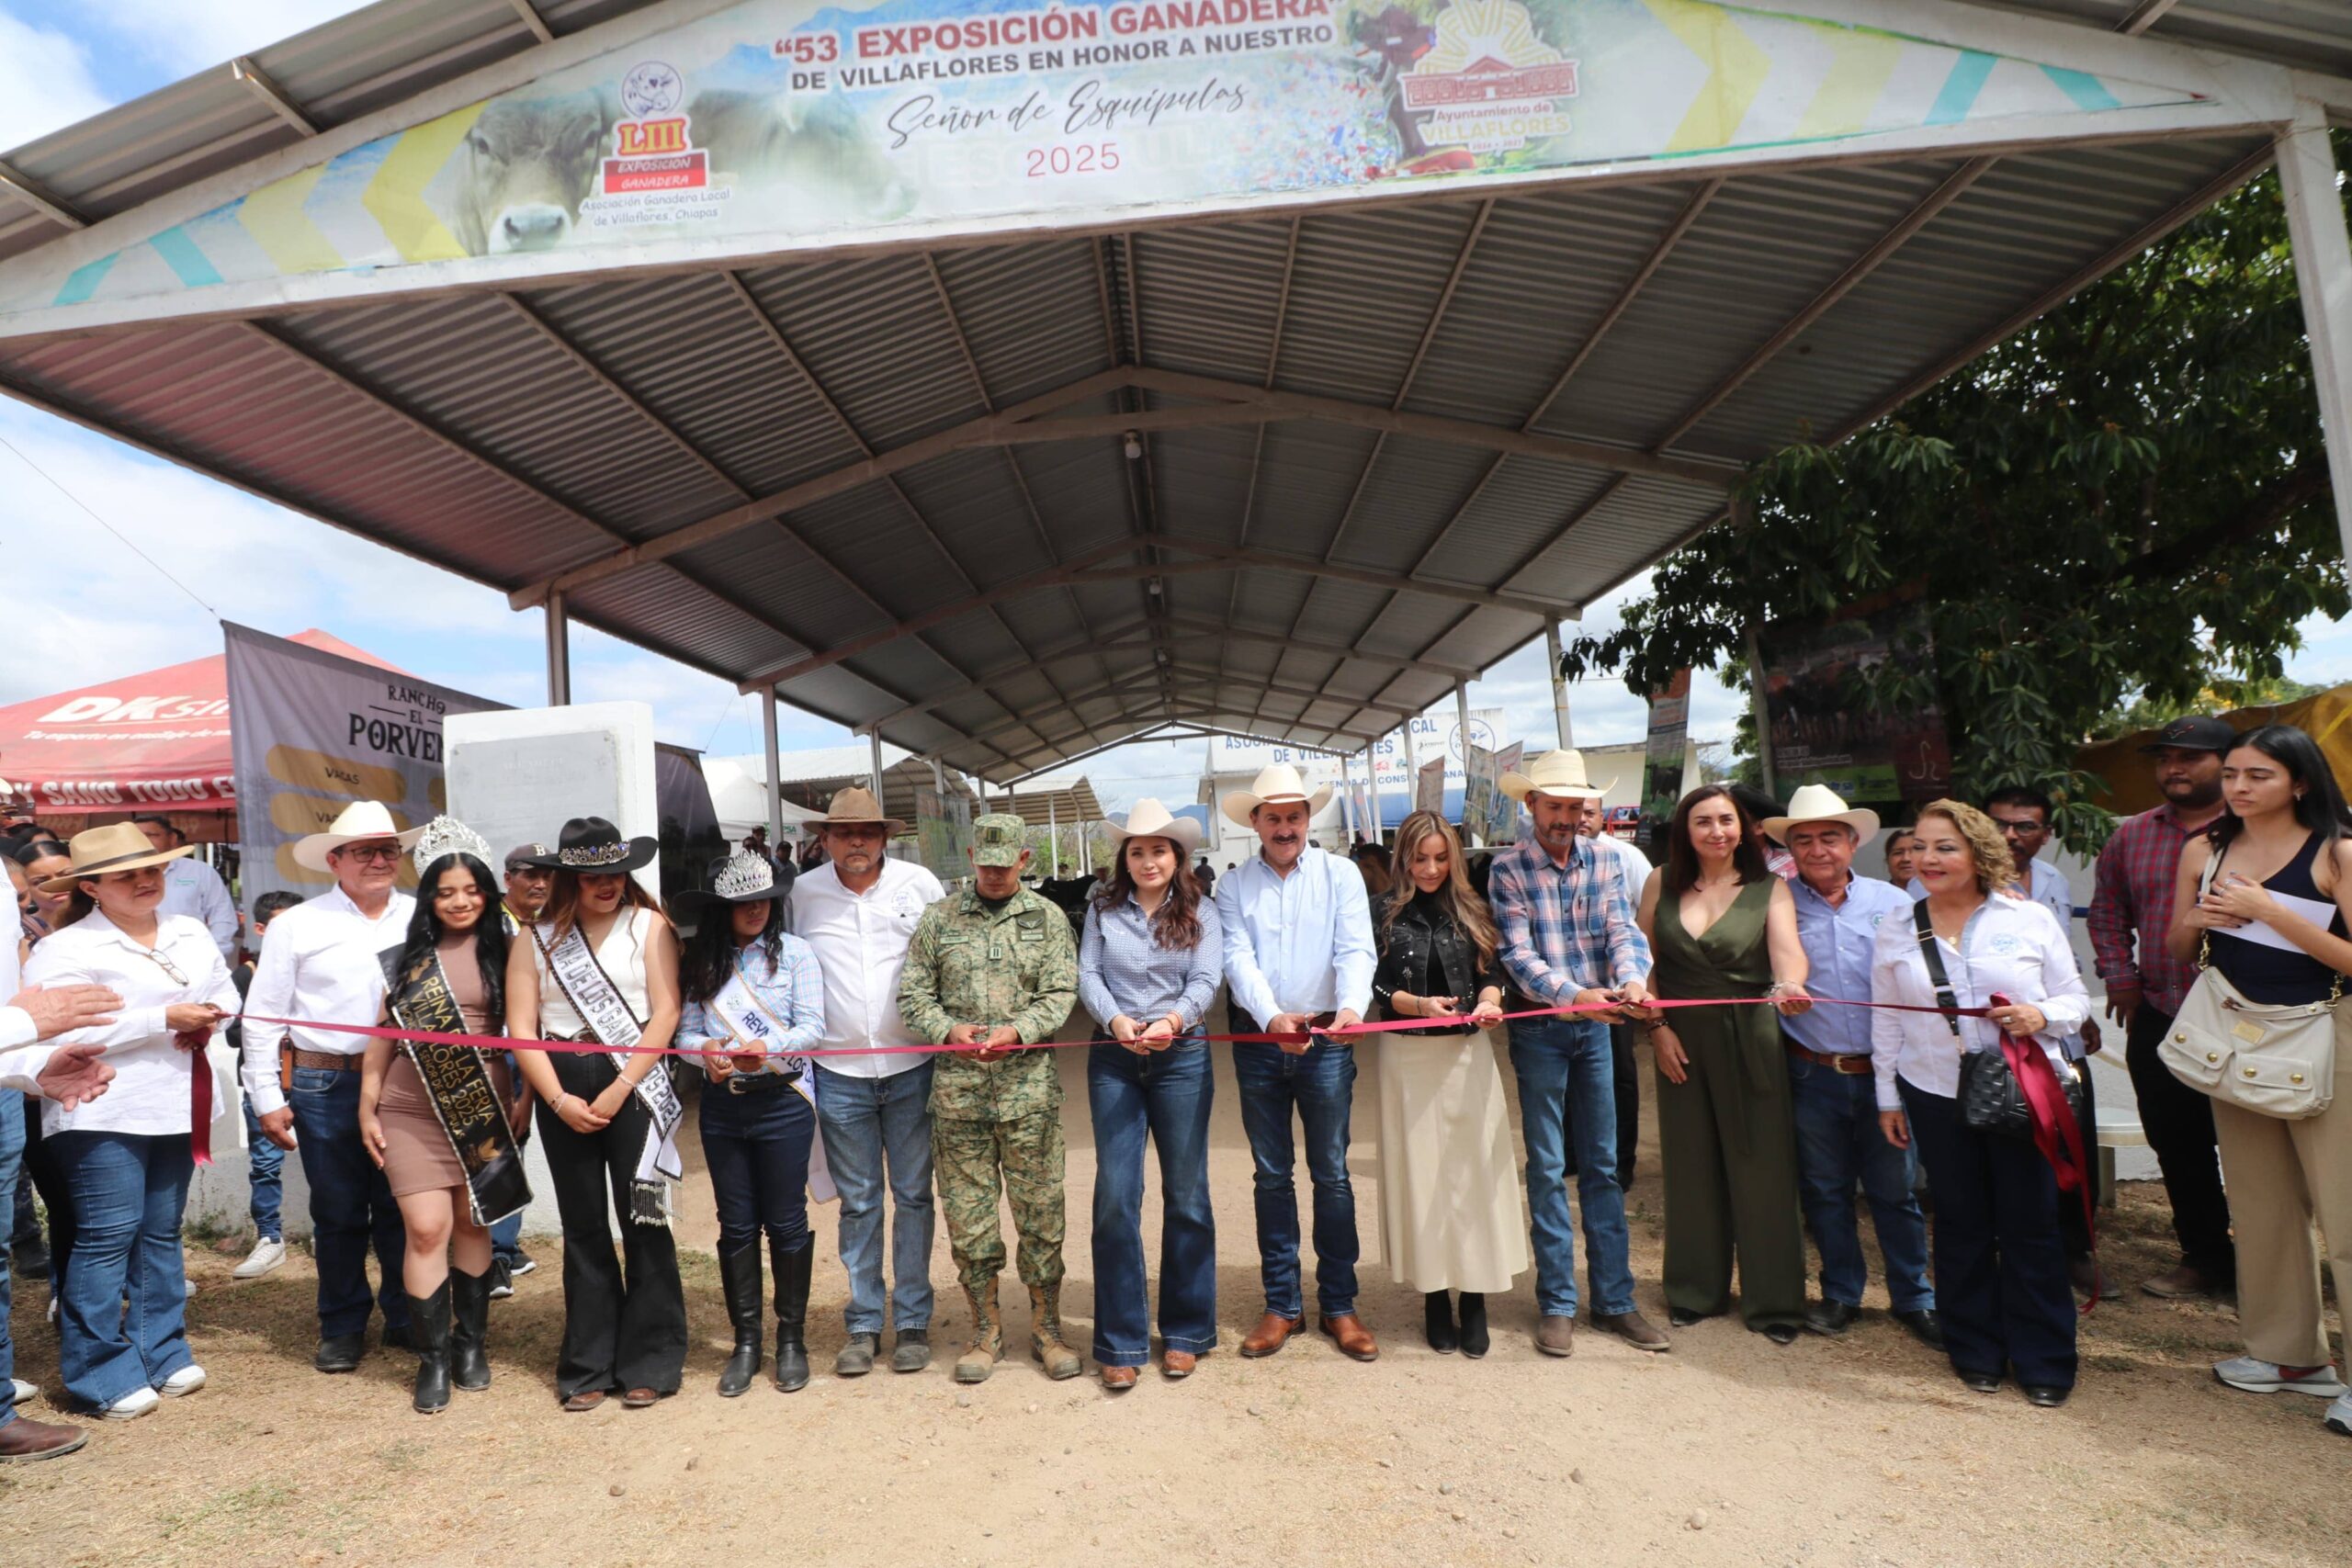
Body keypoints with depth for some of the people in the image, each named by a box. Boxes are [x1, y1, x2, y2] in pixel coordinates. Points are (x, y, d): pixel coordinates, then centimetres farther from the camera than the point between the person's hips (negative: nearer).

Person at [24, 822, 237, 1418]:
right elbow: (66, 1031, -19)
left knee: (161, 1232, 14)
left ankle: (161, 1355, 25)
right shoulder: (66, 948, -9)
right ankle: (101, 1375, 9)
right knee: (107, 1236, -3)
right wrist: (165, 1019, -20)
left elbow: (225, 989, 19)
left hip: (176, 1107, 6)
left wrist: (208, 1017, -4)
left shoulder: (191, 934, 11)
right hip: (105, 1113, -6)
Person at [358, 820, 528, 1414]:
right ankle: (433, 1358, 7)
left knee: (472, 1223, 8)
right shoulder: (406, 958, 5)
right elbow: (381, 1035, 8)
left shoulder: (503, 954, 1)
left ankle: (470, 1344, 23)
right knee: (427, 1228, -6)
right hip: (413, 1113, 0)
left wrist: (528, 1098, -5)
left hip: (484, 1110, 0)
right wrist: (367, 1108, 7)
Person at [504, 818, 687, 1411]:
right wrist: (559, 1100, -8)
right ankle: (588, 1367, 20)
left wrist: (619, 1090, -12)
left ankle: (649, 1362, 11)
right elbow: (521, 1028, 2)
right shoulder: (536, 939, 7)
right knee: (582, 1225, 9)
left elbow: (665, 1014, -5)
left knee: (642, 1219, -1)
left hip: (634, 1084, -2)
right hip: (561, 1091, 2)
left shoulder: (649, 925, 1)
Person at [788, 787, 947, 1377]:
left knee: (913, 1196, 7)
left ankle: (913, 1322, 19)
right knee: (858, 1202, 10)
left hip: (911, 1068, -1)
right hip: (840, 1074, 1)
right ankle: (863, 1324, 22)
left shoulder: (919, 883, -1)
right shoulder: (804, 892, 3)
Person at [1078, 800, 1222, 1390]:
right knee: (1115, 1196, -1)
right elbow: (1087, 975, 0)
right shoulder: (1103, 909, 7)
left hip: (1181, 1058, 0)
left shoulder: (1199, 912, 4)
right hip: (1115, 1059, 1)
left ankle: (1184, 1333, 21)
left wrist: (1173, 1020, -23)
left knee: (1186, 1195, 6)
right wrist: (1116, 1020, -19)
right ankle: (1121, 1343, 10)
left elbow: (1206, 979, -5)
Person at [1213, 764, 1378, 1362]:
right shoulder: (1233, 885, 3)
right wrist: (1272, 1018, -26)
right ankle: (1282, 1305, 23)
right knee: (1271, 1176, 10)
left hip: (1327, 1041, -1)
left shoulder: (1339, 874, 0)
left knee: (1332, 1174, 6)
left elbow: (1356, 950, -11)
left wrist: (1351, 1007, -31)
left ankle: (1339, 1306, 19)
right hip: (1258, 1040, 1)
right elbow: (1238, 959, -9)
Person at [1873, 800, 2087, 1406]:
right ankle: (1976, 1350, 23)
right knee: (1960, 1224, 8)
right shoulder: (1896, 931, 6)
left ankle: (2043, 1359, 18)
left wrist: (2041, 1015, -16)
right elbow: (1887, 1021, 8)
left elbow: (2075, 998, 6)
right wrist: (1888, 1096, 7)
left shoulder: (2030, 919, 2)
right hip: (1935, 1095, 1)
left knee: (2031, 1223, 3)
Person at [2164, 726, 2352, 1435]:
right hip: (2235, 1039, 5)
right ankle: (2290, 1351, 27)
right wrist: (2197, 921, -7)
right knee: (2263, 1205, 14)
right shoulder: (2204, 851, 4)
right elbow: (2178, 950, 14)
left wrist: (2268, 910, -21)